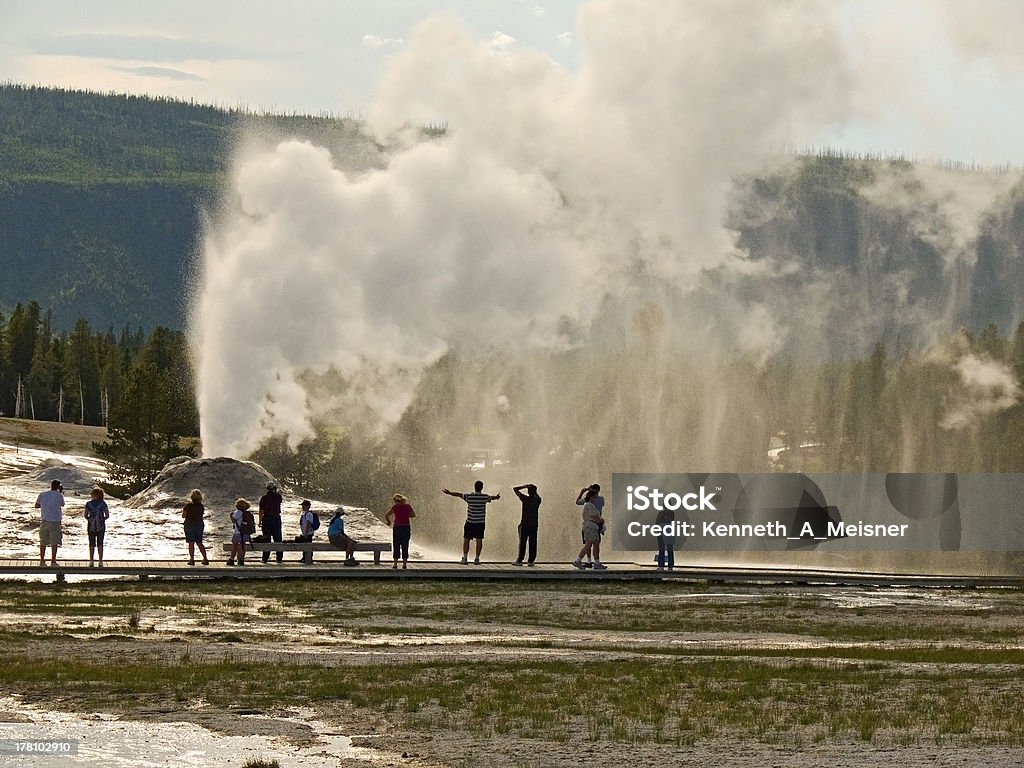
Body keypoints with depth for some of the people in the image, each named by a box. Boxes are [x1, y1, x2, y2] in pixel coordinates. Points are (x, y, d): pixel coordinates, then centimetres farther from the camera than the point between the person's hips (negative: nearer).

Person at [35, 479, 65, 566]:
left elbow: (36, 506, 10)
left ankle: (42, 561, 16)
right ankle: (53, 561, 4)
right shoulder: (59, 496, -6)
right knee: (54, 542, 4)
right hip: (55, 522, -3)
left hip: (44, 521, 3)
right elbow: (62, 504, 13)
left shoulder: (42, 495, 0)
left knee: (43, 542, 12)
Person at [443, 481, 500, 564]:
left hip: (470, 522, -2)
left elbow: (459, 494, 3)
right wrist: (497, 497, 43)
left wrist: (449, 493, 19)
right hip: (480, 522, 2)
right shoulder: (484, 497, -4)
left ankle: (465, 558, 5)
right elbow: (492, 498, 19)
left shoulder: (469, 497, -11)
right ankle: (477, 559, 4)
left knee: (466, 540, 8)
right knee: (479, 540, 7)